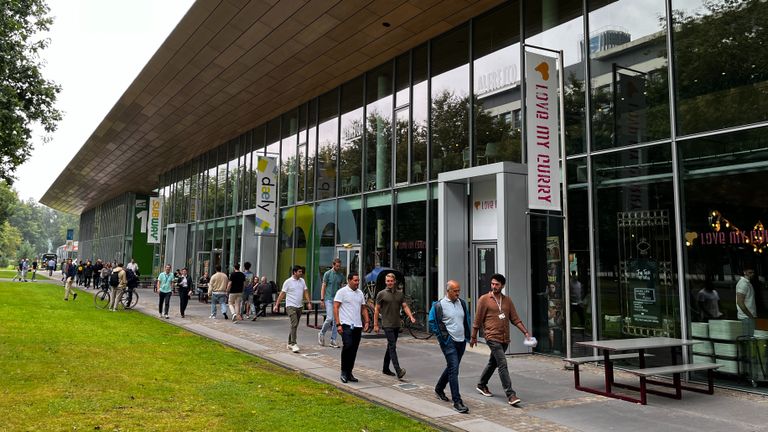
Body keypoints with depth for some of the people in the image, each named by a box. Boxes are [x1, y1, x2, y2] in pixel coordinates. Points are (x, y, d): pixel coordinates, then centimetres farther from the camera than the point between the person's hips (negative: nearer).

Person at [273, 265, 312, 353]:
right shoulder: (288, 282, -7)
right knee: (294, 324, -18)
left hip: (299, 307, 6)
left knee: (294, 326, 12)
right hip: (291, 306, -6)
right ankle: (293, 344, -18)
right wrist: (276, 305, -9)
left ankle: (289, 343, 23)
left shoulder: (302, 281, 10)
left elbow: (305, 292, 13)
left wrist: (308, 303, 3)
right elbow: (282, 294, -6)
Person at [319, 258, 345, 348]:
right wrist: (322, 299, -8)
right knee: (329, 318, -13)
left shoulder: (341, 275, 10)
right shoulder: (327, 274, -3)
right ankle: (321, 333, 13)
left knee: (336, 320, 3)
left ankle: (333, 340, 9)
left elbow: (341, 287, 14)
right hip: (329, 299, -4)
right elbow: (323, 287, -2)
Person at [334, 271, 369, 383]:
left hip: (358, 326, 7)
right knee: (348, 346, -18)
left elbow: (363, 308, 21)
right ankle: (344, 372, -4)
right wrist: (338, 324, -16)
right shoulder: (342, 292, -5)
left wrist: (367, 321, 6)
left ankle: (349, 373, 17)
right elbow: (335, 308, -9)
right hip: (346, 325, -6)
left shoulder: (360, 293, 15)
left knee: (354, 350, 7)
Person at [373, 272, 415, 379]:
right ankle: (398, 370, -22)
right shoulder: (381, 294, -2)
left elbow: (405, 306, 5)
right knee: (392, 346, -14)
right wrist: (375, 324, -2)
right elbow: (377, 309, 1)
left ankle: (385, 369, 25)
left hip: (397, 325, 5)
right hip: (387, 325, -5)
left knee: (390, 346, 14)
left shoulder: (400, 294, 10)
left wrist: (411, 317, -12)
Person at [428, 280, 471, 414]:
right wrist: (443, 337, -7)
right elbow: (433, 323, -6)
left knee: (452, 367, 19)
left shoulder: (462, 303, 9)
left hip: (461, 342, 7)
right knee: (454, 369, -12)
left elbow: (466, 320, 21)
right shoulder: (439, 305, -10)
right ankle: (457, 401, -9)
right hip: (449, 342, -7)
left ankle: (439, 389, 40)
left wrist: (468, 335, 13)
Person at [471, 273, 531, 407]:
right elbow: (478, 320, -1)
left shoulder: (507, 301, 11)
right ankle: (510, 394, -11)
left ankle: (481, 385, 37)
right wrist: (473, 337, 2)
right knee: (502, 364, -12)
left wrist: (525, 332, -1)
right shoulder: (484, 299, -4)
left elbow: (515, 319, 10)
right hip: (493, 338, -6)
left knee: (493, 363, 18)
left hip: (505, 339, 6)